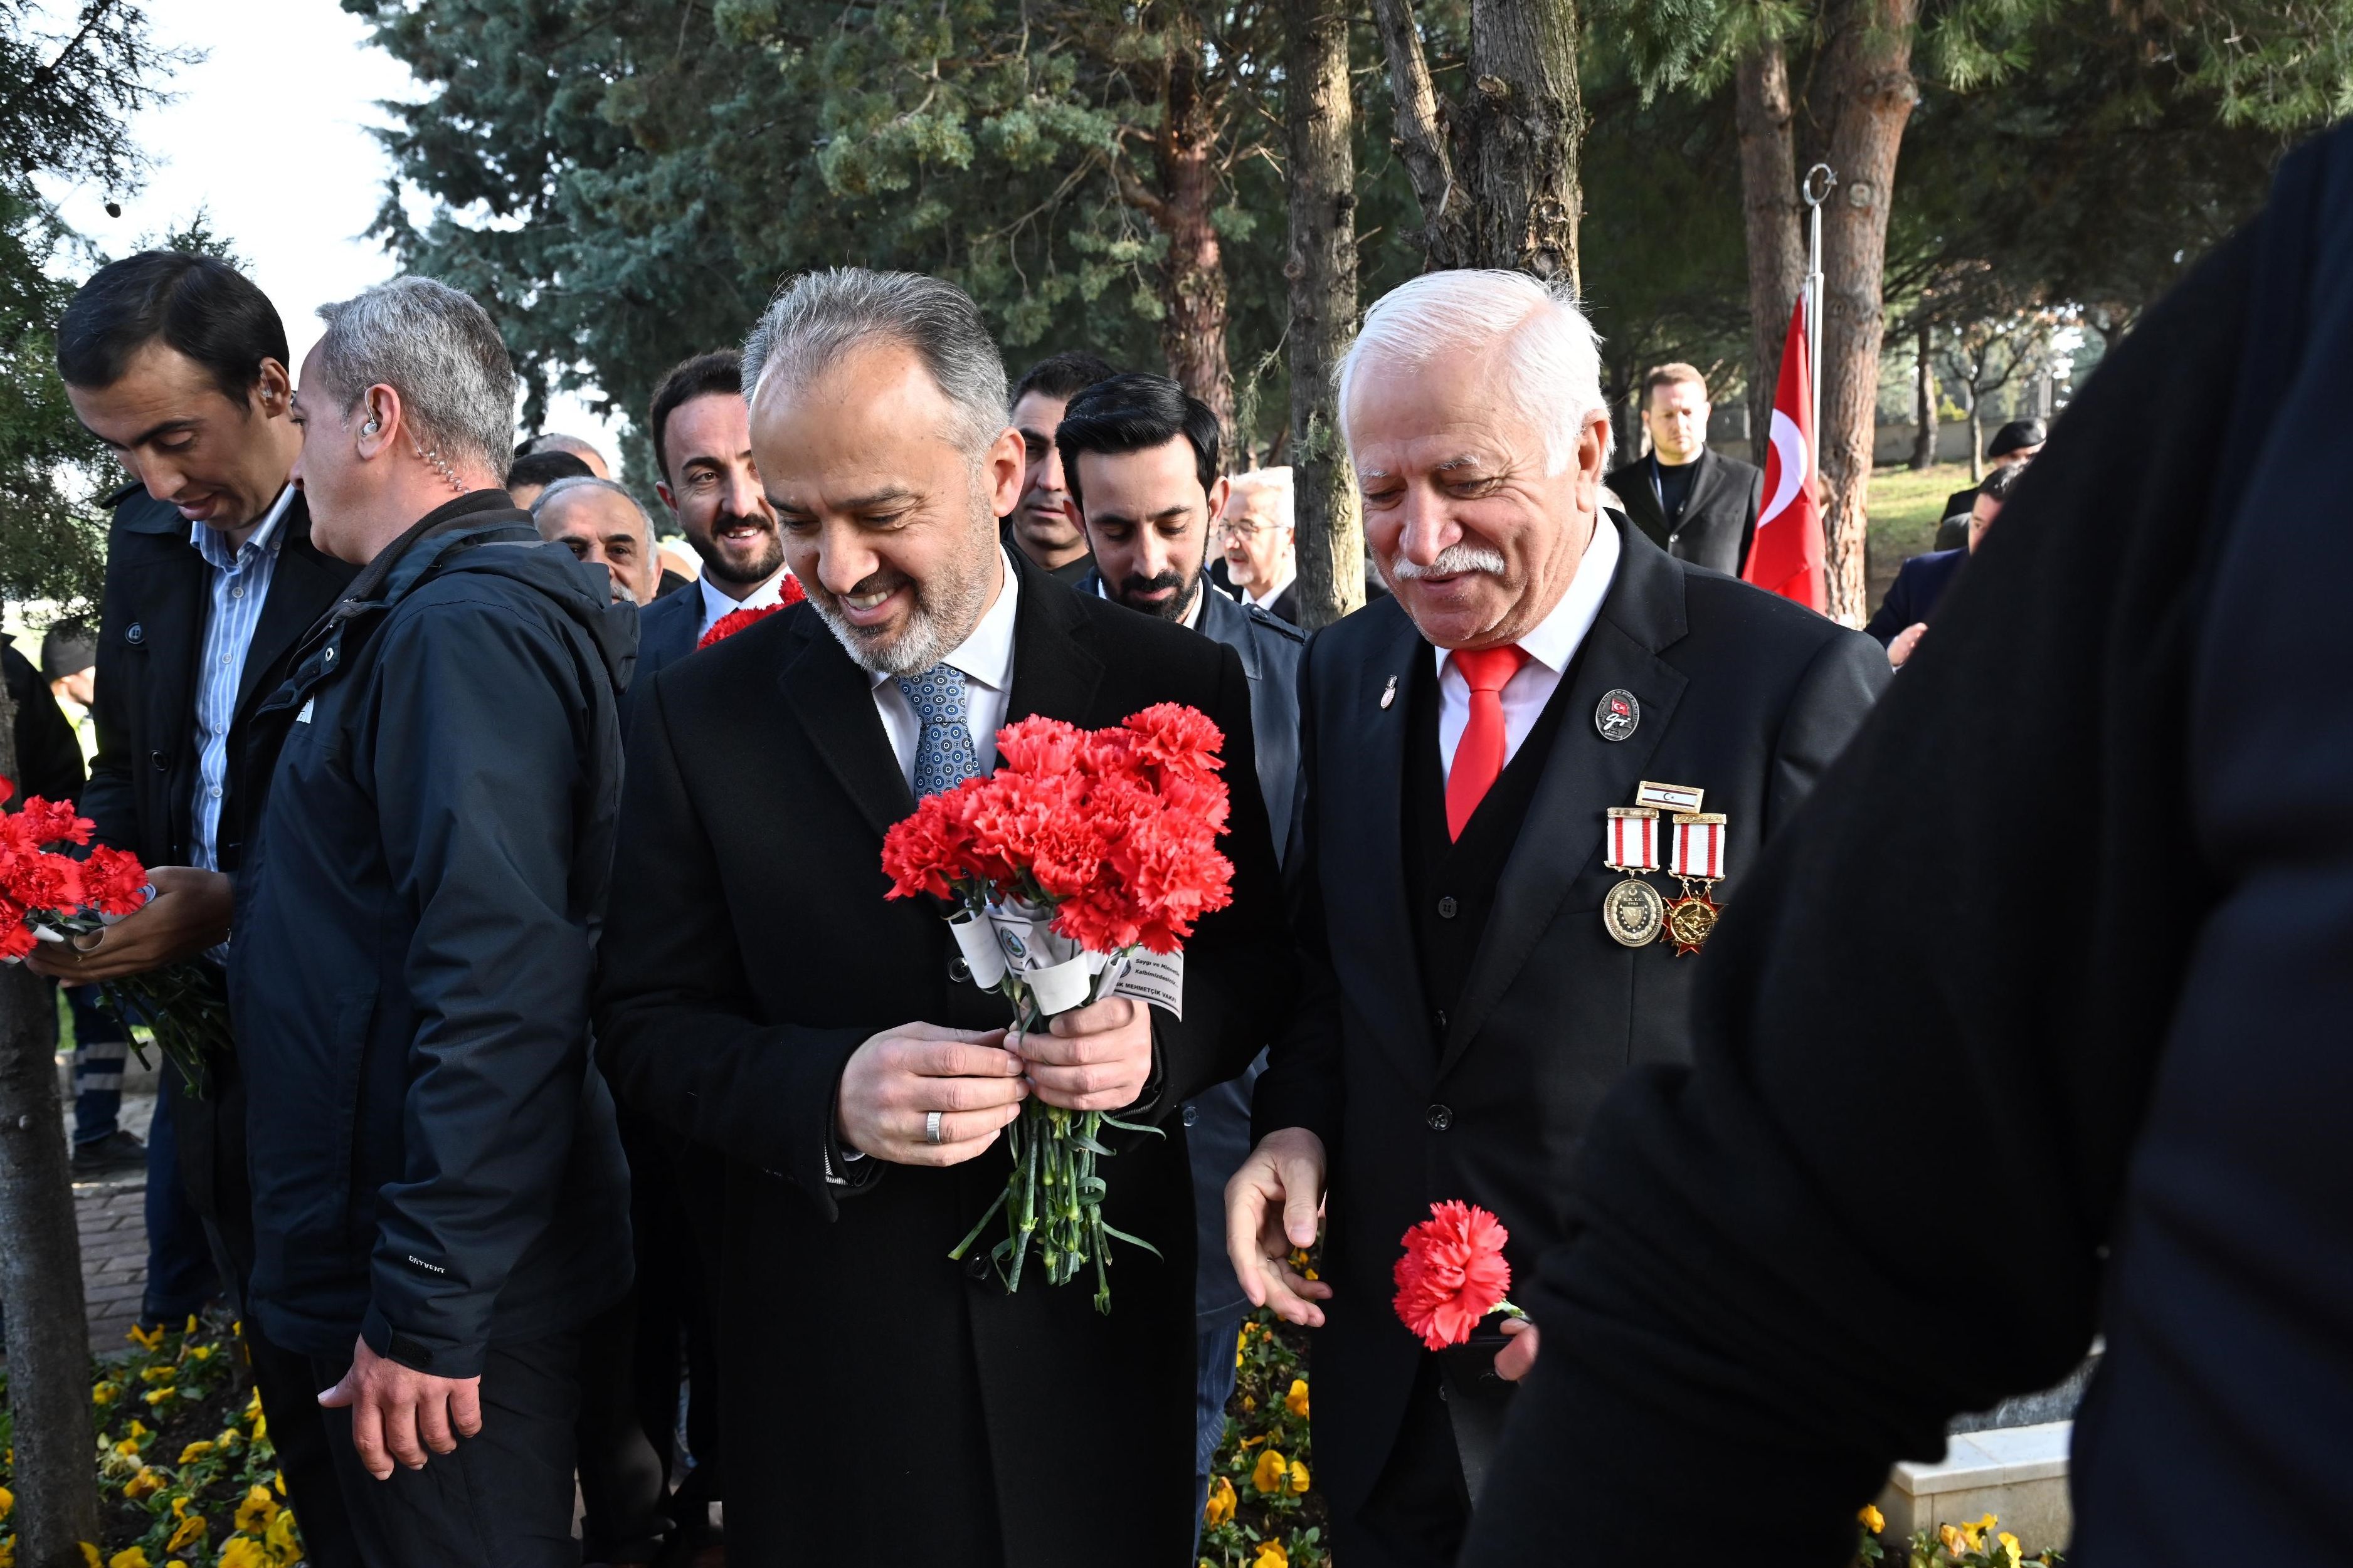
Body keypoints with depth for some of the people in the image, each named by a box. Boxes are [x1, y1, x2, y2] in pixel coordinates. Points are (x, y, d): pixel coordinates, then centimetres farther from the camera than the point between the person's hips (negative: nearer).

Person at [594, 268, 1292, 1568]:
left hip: (1096, 1325, 0)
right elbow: (645, 1022, -2)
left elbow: (1260, 955, 2)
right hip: (825, 1350, 0)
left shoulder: (1173, 689, -5)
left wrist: (1160, 1035, -20)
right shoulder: (699, 716, -4)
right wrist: (827, 1093, -21)